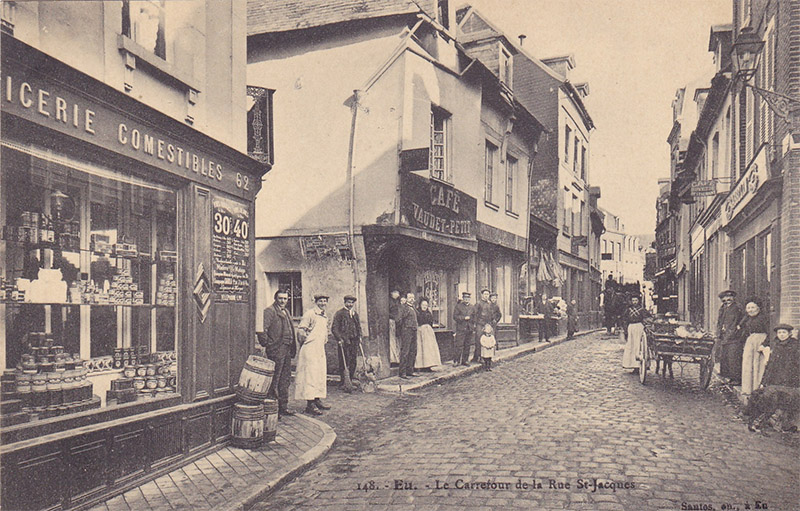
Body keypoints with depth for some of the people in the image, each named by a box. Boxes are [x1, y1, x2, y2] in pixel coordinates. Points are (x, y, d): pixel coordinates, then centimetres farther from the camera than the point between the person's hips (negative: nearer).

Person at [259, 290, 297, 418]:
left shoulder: (286, 311, 19)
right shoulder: (269, 311, -9)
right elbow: (262, 329, -19)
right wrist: (266, 344, -16)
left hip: (287, 350, 9)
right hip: (276, 351, -9)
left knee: (285, 380, 14)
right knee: (274, 381, -4)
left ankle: (283, 407, 23)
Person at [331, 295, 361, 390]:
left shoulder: (355, 314, 17)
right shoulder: (339, 313, -3)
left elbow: (358, 326, 27)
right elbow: (334, 328, -7)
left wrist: (359, 336, 13)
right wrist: (339, 339, -15)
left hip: (354, 342, 6)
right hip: (344, 342, -6)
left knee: (353, 362, 7)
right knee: (344, 363, -4)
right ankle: (344, 383, 2)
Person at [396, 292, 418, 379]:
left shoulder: (413, 308, 20)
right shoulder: (402, 307, -5)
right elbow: (399, 319, -10)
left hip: (414, 332, 9)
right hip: (406, 330, -9)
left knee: (413, 352, 10)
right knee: (405, 352, -8)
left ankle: (410, 371, 18)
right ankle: (402, 373, -6)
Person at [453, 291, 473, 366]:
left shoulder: (471, 306, 15)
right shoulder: (458, 306, 2)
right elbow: (455, 316, -5)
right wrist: (464, 318, -13)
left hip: (469, 329, 4)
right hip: (461, 328, -4)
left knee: (467, 346, 7)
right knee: (459, 345, -8)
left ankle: (465, 360, 15)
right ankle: (456, 361, -3)